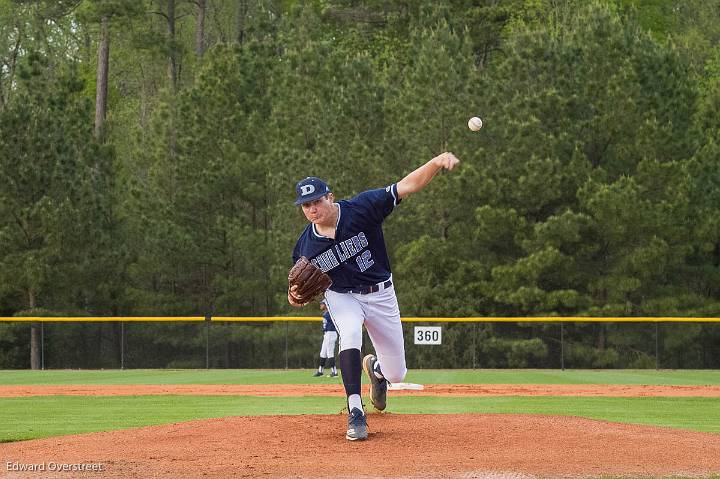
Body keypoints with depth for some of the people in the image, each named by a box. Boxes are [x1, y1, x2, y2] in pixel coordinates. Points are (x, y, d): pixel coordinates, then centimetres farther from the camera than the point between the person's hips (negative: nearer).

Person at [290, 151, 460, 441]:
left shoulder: (361, 208, -21)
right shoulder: (305, 246, -13)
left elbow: (407, 187, -29)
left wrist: (437, 162, -46)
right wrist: (295, 296, -25)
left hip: (381, 294, 0)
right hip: (342, 297, 0)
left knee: (396, 374, 3)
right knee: (350, 335, -35)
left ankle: (375, 368, 43)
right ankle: (355, 412, -29)